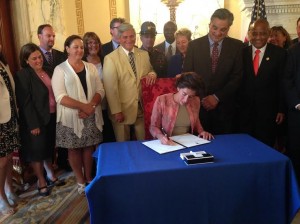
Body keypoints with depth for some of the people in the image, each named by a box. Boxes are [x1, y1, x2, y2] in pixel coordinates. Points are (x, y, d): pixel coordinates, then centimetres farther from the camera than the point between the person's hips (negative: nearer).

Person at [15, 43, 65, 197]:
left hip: (52, 117, 6)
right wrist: (33, 125, -18)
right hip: (36, 120, -6)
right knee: (37, 150, 8)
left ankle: (51, 176, 35)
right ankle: (41, 182, 23)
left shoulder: (47, 72, 7)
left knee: (48, 148, 19)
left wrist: (58, 114, 5)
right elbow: (25, 102, -16)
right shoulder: (23, 75, -13)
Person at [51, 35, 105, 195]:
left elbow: (100, 90, 1)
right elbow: (60, 97, -14)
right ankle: (80, 181, 27)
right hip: (71, 117, -3)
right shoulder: (60, 69, -4)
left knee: (89, 146, 12)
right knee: (74, 149, 9)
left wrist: (91, 106, -17)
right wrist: (84, 106, -21)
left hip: (91, 116, 3)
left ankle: (88, 177, 31)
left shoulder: (91, 67, 9)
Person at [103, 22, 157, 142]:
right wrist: (116, 111, -12)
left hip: (142, 107, 4)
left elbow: (150, 71, 18)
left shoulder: (144, 54, 7)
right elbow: (111, 88, -10)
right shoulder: (110, 58, -8)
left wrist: (152, 74, -7)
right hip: (122, 109, -4)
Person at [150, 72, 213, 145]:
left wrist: (201, 131, 0)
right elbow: (153, 126, -5)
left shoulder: (196, 101, -1)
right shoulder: (161, 101, -12)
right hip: (167, 144, -2)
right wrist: (160, 136, -23)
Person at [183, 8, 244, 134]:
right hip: (198, 105, 0)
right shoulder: (194, 45, 1)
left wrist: (217, 97, -9)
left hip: (224, 107, 0)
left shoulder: (237, 46, 2)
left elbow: (237, 77, -1)